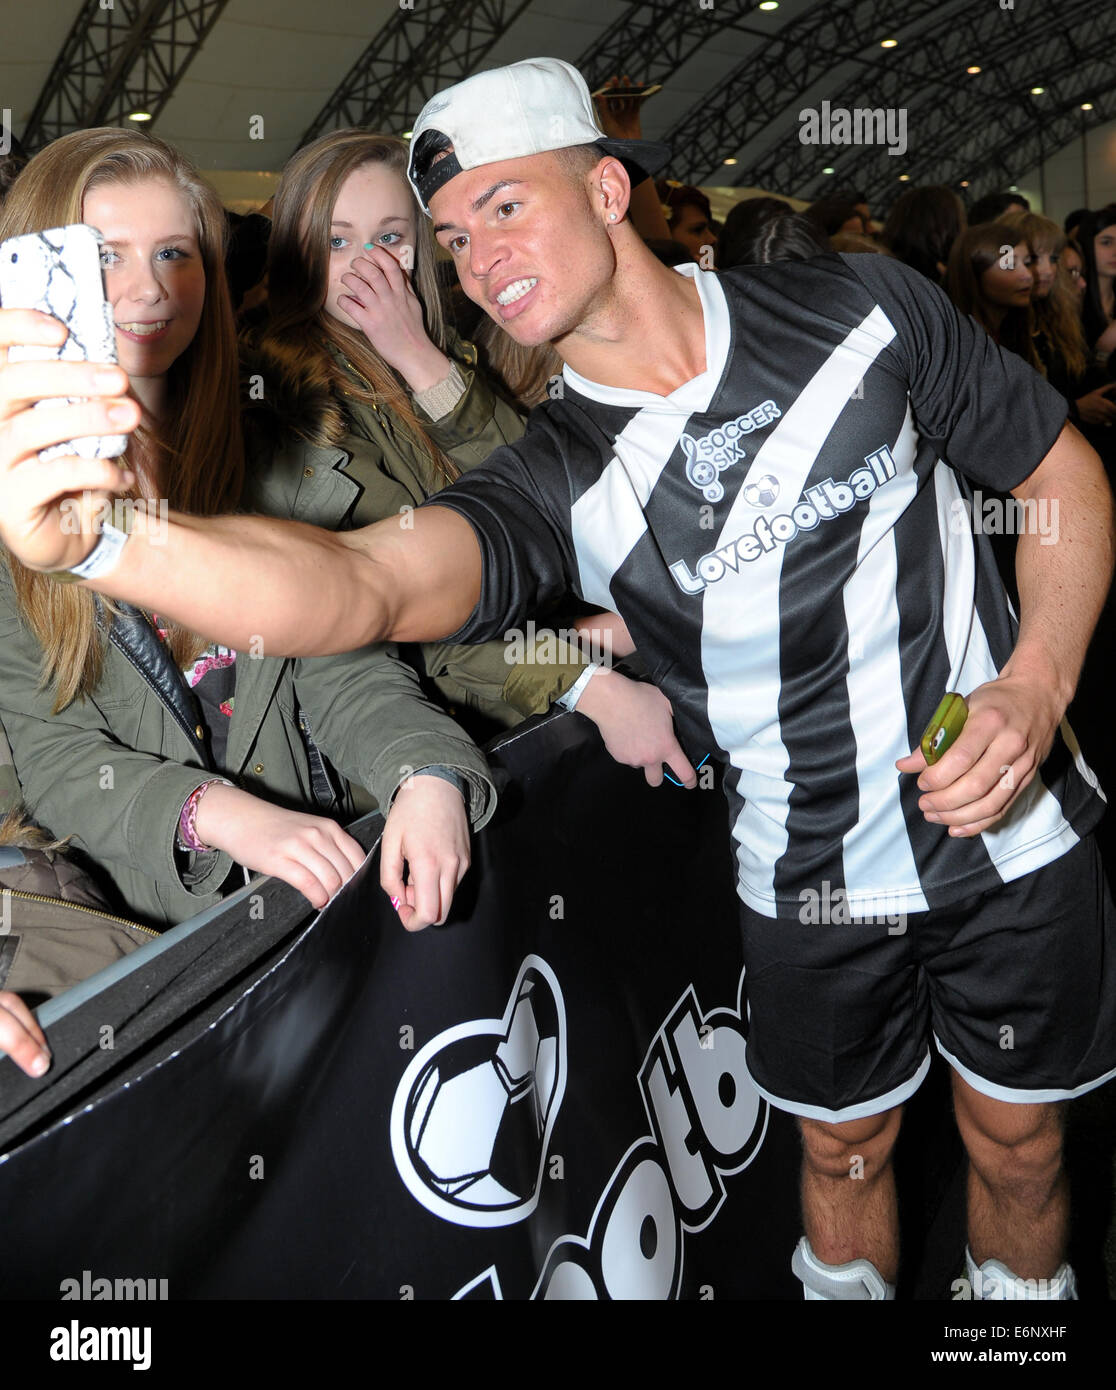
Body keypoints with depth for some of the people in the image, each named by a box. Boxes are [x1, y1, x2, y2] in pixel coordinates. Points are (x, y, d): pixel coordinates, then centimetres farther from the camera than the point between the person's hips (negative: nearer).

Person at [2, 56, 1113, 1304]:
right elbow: (366, 584, -35)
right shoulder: (561, 480, -16)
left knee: (1015, 1142, 18)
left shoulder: (863, 308, -11)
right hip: (811, 886, 0)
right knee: (845, 1150, 18)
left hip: (1016, 833, 1)